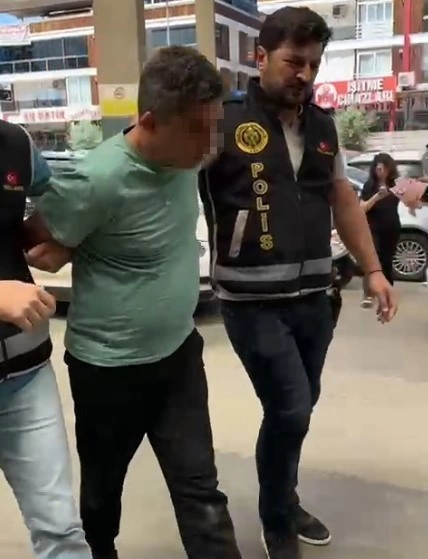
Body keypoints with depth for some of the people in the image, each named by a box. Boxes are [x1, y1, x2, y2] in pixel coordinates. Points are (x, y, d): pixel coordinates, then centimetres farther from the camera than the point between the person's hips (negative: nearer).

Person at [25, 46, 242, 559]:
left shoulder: (184, 154, -7)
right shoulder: (99, 181, -26)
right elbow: (34, 242, -12)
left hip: (179, 352, 5)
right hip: (110, 366, -4)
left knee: (199, 488, 9)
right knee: (102, 484, 20)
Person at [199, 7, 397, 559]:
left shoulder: (322, 125, 9)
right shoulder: (224, 121, -11)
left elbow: (343, 200, 16)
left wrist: (373, 270, 15)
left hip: (313, 297, 6)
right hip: (254, 302, -6)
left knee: (298, 408, 16)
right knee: (289, 410, -5)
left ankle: (285, 501, 41)